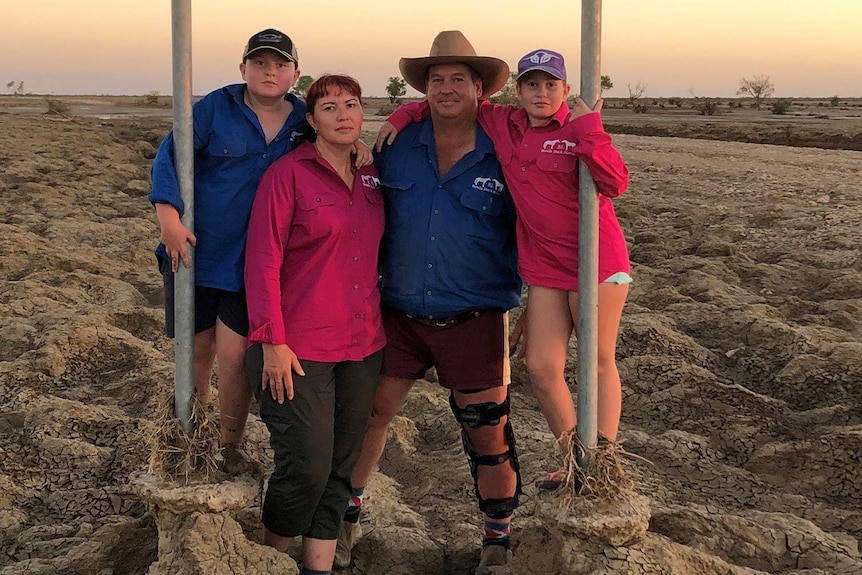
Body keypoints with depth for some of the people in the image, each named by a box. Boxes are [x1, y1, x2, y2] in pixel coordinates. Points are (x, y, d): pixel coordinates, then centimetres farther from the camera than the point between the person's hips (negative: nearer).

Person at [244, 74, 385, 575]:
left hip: (363, 346, 6)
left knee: (341, 468, 9)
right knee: (306, 468, -6)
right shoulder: (288, 173, -7)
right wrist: (272, 342, -14)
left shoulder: (371, 177, 11)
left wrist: (379, 324, 11)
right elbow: (263, 261, -10)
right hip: (301, 348, -6)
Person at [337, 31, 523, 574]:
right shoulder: (397, 148, 3)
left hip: (474, 320, -2)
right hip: (399, 315, 3)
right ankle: (348, 515, 29)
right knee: (367, 412, 7)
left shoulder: (503, 158, -4)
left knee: (488, 433, 5)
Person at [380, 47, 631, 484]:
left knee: (599, 364, 6)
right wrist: (403, 115, 4)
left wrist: (588, 129, -26)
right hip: (544, 265, 5)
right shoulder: (501, 124, 4)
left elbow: (615, 184, -22)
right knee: (541, 367, 3)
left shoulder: (580, 130, -8)